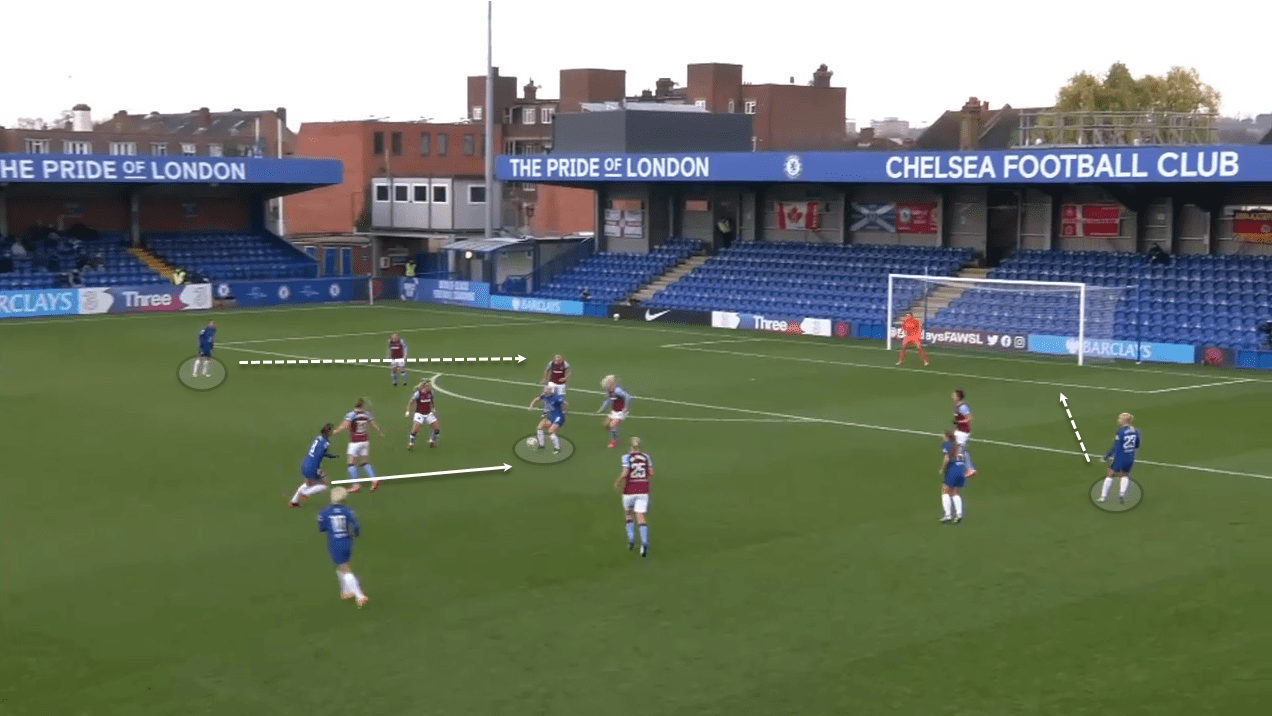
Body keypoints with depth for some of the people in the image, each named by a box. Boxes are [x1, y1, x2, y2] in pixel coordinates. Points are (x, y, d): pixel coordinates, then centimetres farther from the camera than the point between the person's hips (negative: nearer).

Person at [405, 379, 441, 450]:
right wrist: (408, 412, -11)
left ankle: (432, 441, 26)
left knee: (437, 429, -1)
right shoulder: (418, 393, -17)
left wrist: (432, 408, 24)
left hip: (428, 414, 5)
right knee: (415, 429, -19)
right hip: (420, 414, -5)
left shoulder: (430, 392, -2)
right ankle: (411, 443, 6)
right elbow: (410, 402, -7)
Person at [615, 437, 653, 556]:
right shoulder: (646, 457, 3)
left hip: (629, 491, -2)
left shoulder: (627, 457, -9)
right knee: (640, 517, -1)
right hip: (643, 490, 2)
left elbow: (625, 473, -19)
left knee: (628, 513, 23)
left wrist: (619, 481, 0)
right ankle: (644, 543, -20)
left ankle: (631, 539, 16)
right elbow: (651, 473, 4)